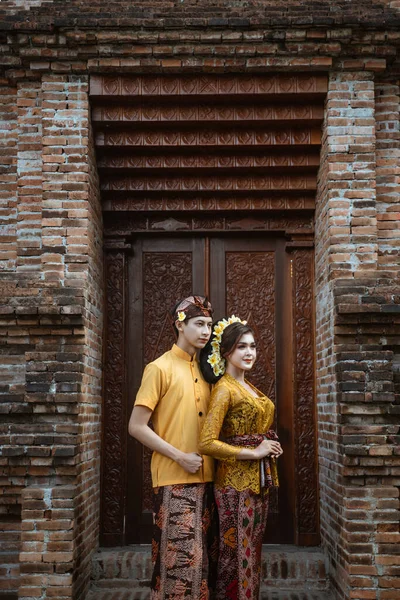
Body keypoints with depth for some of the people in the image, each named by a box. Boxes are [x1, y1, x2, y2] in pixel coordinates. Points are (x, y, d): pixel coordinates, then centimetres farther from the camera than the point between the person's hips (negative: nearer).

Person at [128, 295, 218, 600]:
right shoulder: (160, 368, -7)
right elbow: (136, 426, -11)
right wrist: (180, 457, -15)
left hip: (206, 478, 6)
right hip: (174, 480, -6)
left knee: (205, 560, 11)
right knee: (180, 562, -4)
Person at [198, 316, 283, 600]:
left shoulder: (249, 387, 11)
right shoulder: (224, 389, -14)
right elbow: (207, 442, -22)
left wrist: (271, 445, 3)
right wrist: (253, 453, -18)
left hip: (259, 480, 8)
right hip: (236, 482, -8)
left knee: (253, 552, 17)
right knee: (238, 555, 2)